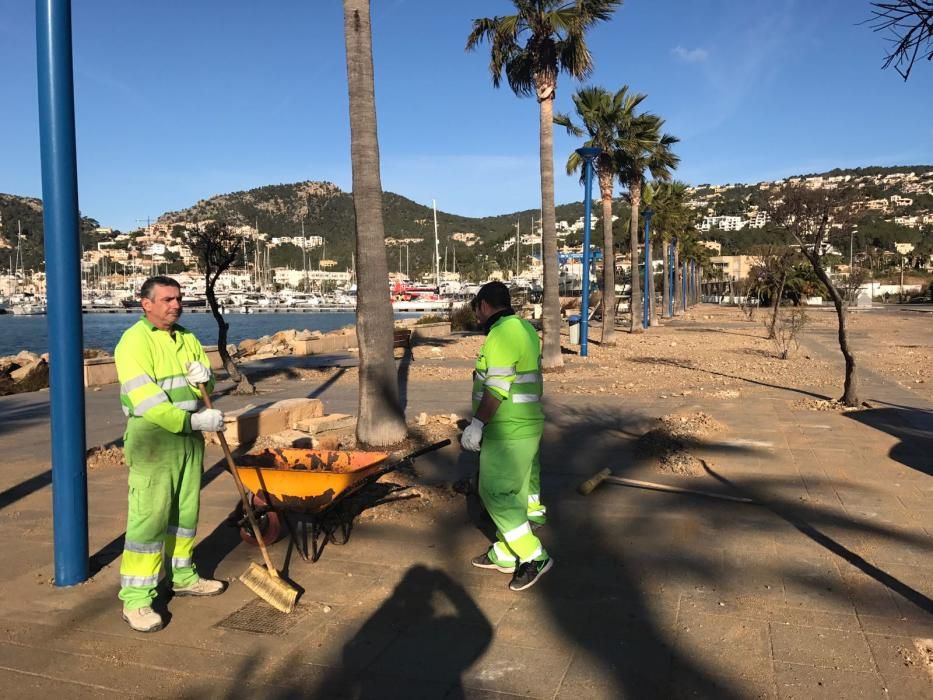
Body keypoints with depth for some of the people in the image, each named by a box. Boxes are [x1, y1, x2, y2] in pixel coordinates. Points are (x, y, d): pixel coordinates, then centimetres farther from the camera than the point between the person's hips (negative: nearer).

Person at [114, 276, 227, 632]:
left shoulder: (187, 338, 11)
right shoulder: (135, 341, -12)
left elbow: (207, 385, 16)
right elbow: (146, 401, -21)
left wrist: (205, 376, -8)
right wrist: (194, 419, -24)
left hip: (189, 439, 7)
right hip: (153, 440, -7)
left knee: (186, 511, 15)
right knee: (148, 518, -6)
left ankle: (183, 576, 31)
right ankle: (136, 599, 2)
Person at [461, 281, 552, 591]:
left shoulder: (501, 335, -18)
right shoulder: (525, 328, 13)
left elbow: (497, 388, -23)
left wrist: (477, 424, -20)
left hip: (508, 432, -10)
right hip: (527, 426, 10)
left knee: (496, 493, -3)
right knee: (514, 492, 16)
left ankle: (534, 557, 3)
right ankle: (505, 553, 27)